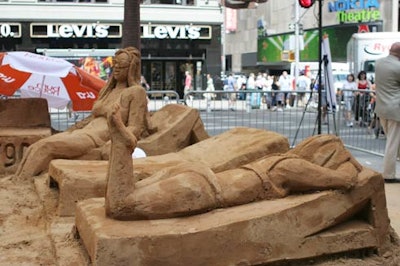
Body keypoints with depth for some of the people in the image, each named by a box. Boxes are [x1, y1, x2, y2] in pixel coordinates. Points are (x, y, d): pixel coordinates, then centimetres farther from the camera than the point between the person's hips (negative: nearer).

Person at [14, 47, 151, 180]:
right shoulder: (107, 90, 22)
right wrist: (68, 131, 19)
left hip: (99, 139, -8)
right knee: (34, 148, -12)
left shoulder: (136, 91, -1)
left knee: (45, 147, -23)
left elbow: (134, 128, -9)